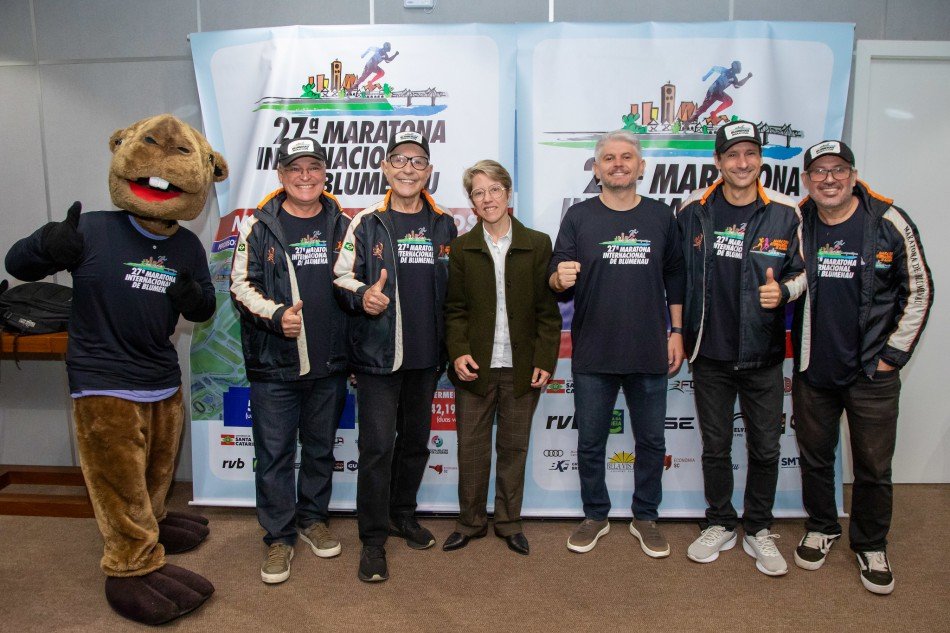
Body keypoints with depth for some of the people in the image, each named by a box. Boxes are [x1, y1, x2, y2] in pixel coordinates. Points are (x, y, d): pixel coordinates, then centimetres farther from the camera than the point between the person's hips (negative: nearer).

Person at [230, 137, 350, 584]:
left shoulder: (341, 225, 7)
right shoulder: (260, 226, -1)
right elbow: (241, 285, -4)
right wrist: (276, 315, -20)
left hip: (329, 362, 3)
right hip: (274, 363, -2)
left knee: (320, 447, 16)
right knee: (275, 453, 4)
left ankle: (313, 518, 36)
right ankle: (279, 537, 20)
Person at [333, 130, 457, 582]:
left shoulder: (444, 226, 8)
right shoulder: (366, 223, -2)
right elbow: (342, 278, 0)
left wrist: (450, 345, 6)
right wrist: (361, 296, -21)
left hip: (427, 357, 4)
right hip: (378, 354, -4)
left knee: (416, 440, 15)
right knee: (377, 446, -2)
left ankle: (403, 514, 35)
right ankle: (373, 538, 12)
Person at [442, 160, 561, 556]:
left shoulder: (537, 244, 1)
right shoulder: (461, 248, 4)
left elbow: (547, 309, 0)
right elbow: (454, 308, 3)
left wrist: (545, 360, -6)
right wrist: (458, 352, -11)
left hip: (522, 367, 0)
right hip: (476, 367, 1)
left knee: (514, 446, 11)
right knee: (471, 447, 8)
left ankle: (509, 522, 28)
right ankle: (470, 522, 26)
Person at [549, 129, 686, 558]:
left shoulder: (660, 216, 6)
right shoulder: (579, 217, 1)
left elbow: (675, 279, 10)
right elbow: (556, 279, -2)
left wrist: (676, 332, 5)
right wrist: (560, 279, -25)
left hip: (650, 353, 1)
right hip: (592, 354, -1)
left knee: (651, 441, 12)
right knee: (590, 442, 10)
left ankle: (646, 518, 31)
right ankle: (595, 515, 30)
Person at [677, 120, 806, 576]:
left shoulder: (784, 213, -3)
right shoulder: (693, 211, -1)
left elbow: (802, 272, 8)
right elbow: (678, 275, 8)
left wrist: (783, 290, -14)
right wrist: (680, 335, 6)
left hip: (763, 354, 0)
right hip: (710, 354, 1)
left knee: (765, 448, 10)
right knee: (715, 446, 12)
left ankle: (758, 529, 29)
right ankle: (720, 525, 31)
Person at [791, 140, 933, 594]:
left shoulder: (889, 223, -7)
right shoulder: (795, 225, -1)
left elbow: (918, 291, -1)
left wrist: (893, 354, -3)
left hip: (873, 374, -2)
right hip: (812, 371, 2)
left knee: (873, 467, 9)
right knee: (814, 456, 16)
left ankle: (871, 545, 31)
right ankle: (821, 528, 38)